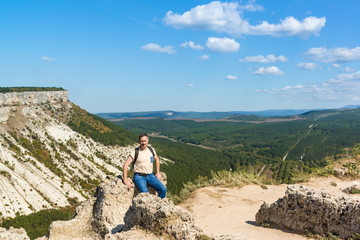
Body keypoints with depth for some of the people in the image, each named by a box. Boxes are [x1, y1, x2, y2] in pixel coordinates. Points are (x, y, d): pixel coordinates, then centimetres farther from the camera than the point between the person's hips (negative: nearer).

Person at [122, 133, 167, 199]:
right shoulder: (135, 152, -7)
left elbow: (157, 160, 25)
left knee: (163, 189, -16)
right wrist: (125, 180, -13)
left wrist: (158, 173, 18)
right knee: (145, 192, -33)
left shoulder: (151, 150, 6)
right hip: (139, 176, -4)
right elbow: (125, 165, -8)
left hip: (150, 176, 4)